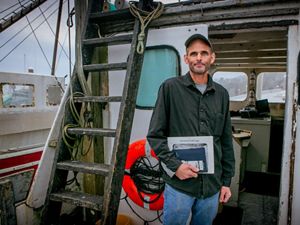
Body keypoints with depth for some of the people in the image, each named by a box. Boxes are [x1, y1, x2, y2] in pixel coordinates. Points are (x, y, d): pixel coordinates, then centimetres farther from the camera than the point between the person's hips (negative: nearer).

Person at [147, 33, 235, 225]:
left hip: (212, 185, 4)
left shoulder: (221, 94, 7)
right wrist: (174, 164, -15)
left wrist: (227, 181, 10)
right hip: (179, 183, -3)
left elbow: (226, 141, 11)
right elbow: (155, 135, -5)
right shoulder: (170, 87, -4)